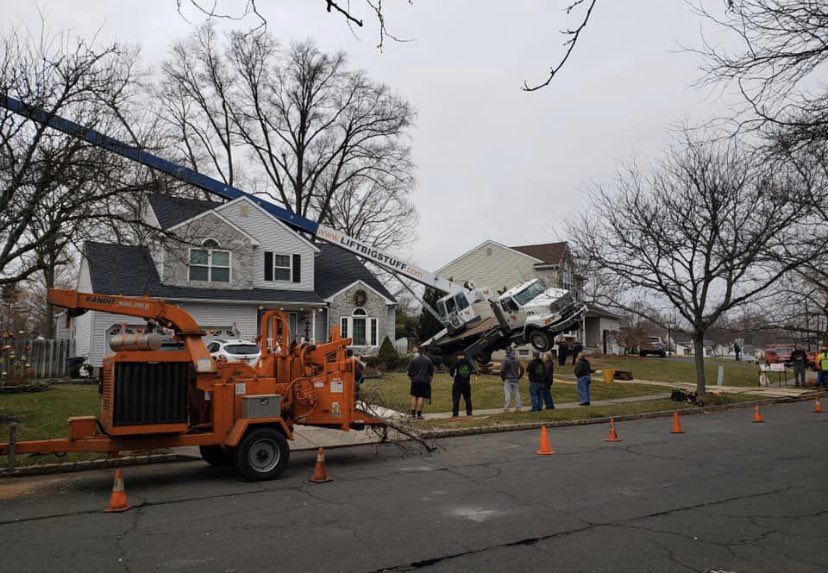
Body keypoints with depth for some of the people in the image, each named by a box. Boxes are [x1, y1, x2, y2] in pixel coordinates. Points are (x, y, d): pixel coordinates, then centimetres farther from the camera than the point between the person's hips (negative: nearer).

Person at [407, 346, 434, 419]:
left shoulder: (413, 360, 0)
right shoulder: (429, 360, 5)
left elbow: (409, 372, 2)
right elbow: (431, 373, 9)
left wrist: (411, 379, 17)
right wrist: (430, 381, 18)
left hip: (415, 381, 0)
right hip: (425, 381, 0)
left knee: (414, 397, 10)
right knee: (421, 397, -1)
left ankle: (413, 414, 9)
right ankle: (419, 414, -2)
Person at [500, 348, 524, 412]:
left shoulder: (505, 360, -9)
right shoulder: (516, 360, 7)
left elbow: (502, 370, -14)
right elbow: (522, 369, 8)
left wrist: (502, 378, -1)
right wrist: (518, 377, 13)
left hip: (507, 380, -5)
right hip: (515, 380, 5)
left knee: (507, 394, -5)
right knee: (517, 393, 9)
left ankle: (506, 408, -7)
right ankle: (518, 408, 11)